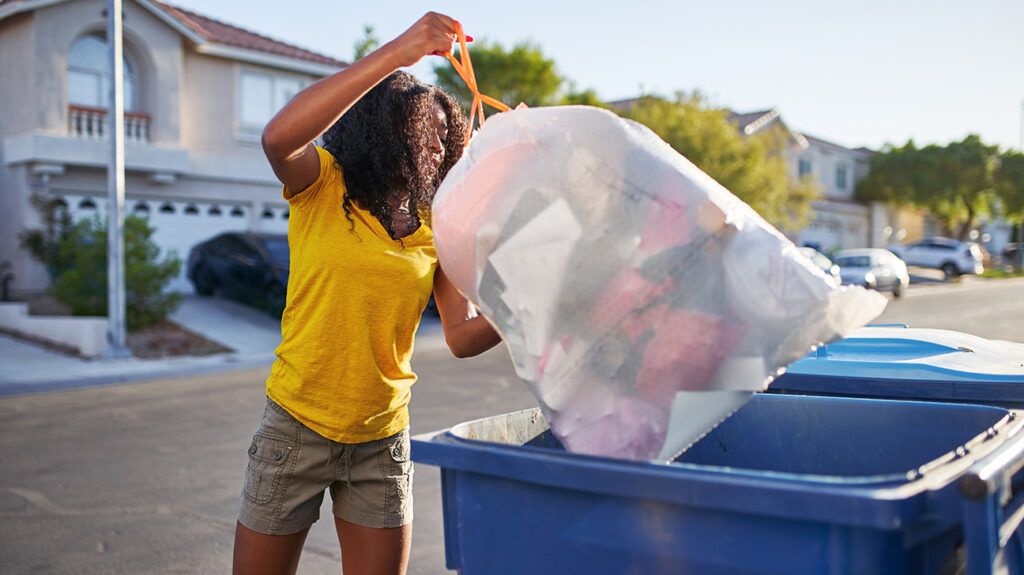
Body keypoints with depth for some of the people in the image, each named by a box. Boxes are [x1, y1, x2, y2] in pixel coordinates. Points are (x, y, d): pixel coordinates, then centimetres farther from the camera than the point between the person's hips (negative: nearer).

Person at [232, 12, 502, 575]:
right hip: (298, 425, -3)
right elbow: (277, 138, -31)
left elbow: (462, 336, -1)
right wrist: (396, 52, -33)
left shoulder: (434, 228, 5)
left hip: (383, 438, 4)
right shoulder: (323, 185, -7)